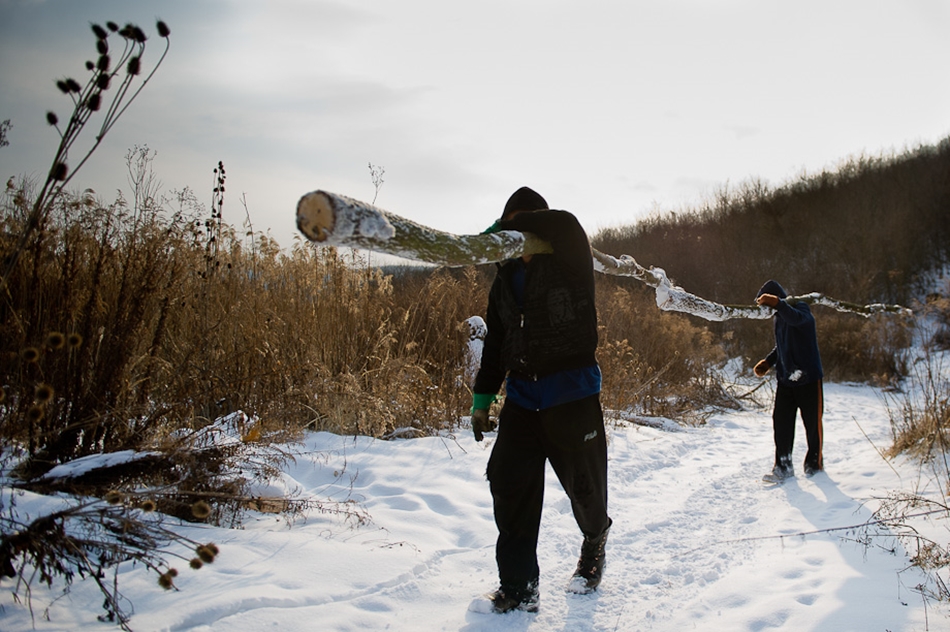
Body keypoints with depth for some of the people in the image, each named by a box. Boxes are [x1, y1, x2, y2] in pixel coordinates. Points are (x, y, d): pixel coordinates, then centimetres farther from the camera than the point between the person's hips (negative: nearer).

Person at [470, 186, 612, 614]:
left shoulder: (569, 262, -6)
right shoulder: (505, 279, 12)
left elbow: (564, 225, -30)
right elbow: (495, 342, 17)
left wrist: (505, 228, -23)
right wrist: (482, 398, 15)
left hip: (573, 395, -4)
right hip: (522, 395, 5)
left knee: (584, 485, 10)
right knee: (509, 485, -5)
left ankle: (595, 539, 44)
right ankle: (518, 587, 5)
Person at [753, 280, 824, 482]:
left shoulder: (801, 311, -15)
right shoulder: (779, 317, 8)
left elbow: (796, 319, -42)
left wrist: (777, 303, -57)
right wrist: (767, 362, 6)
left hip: (808, 379, -6)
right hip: (785, 380, 6)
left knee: (812, 423, 8)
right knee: (781, 422, 1)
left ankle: (814, 463, 25)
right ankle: (783, 466, 8)